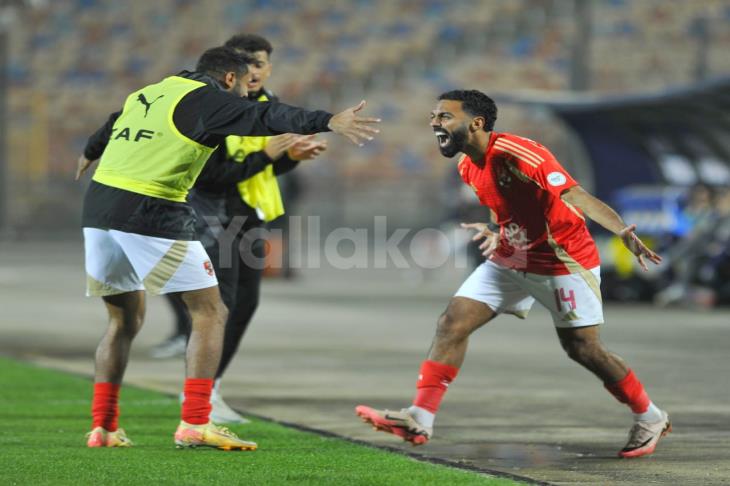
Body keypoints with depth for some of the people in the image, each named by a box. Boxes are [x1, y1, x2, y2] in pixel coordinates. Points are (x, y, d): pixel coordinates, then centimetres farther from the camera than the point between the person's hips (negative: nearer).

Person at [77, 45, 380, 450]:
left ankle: (103, 427, 17)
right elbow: (264, 117, -19)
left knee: (125, 320, 21)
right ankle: (194, 424, -9)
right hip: (151, 215, -8)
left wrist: (89, 154, 65)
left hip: (98, 208, 8)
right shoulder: (206, 99, -2)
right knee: (210, 312, 0)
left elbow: (108, 131, 43)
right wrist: (327, 122, -31)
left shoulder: (146, 94, 23)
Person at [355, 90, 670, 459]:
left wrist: (624, 233, -46)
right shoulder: (468, 168, 1)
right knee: (452, 322, -6)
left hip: (565, 261, -7)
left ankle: (650, 419, 19)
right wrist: (496, 230, 5)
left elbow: (575, 196, -35)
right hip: (511, 261, 7)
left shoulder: (518, 154, -26)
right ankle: (420, 418, -7)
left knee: (582, 349, -3)